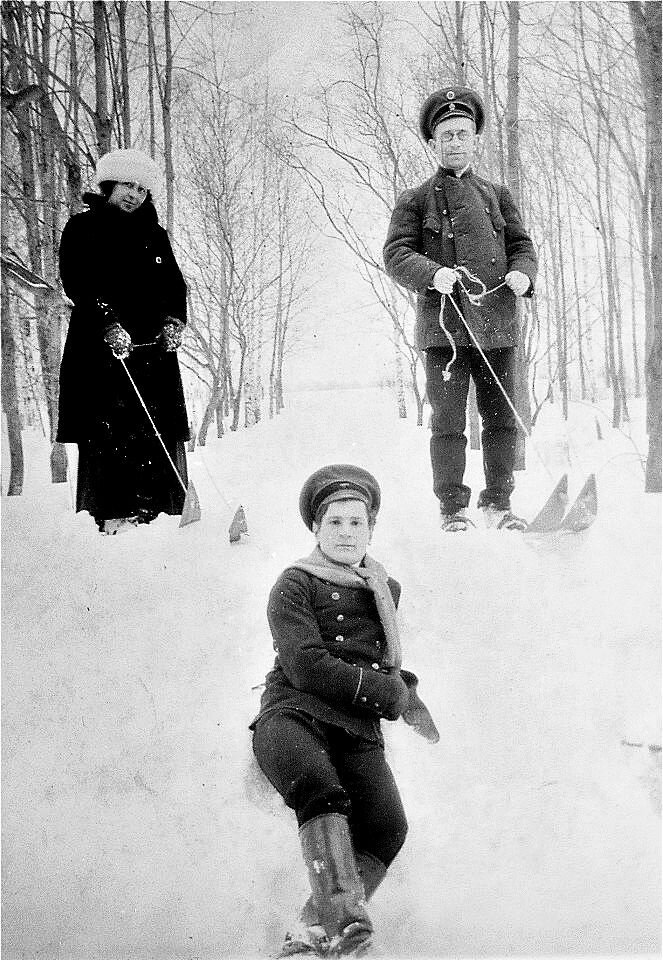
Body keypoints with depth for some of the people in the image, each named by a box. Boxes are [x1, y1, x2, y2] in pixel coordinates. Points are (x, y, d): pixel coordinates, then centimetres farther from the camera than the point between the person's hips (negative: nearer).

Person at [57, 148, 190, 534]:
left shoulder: (155, 235, 21)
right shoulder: (82, 228, 8)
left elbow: (175, 284, 15)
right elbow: (76, 282, -5)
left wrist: (174, 320, -5)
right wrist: (109, 323, -18)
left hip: (153, 344, 4)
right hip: (99, 344, -4)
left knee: (157, 430, -7)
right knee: (106, 430, -11)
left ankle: (148, 509, -7)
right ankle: (111, 514, -12)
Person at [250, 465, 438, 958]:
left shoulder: (386, 590, 25)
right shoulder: (295, 585, 6)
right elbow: (306, 666, -7)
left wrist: (401, 685, 18)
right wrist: (392, 694, -7)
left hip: (358, 730, 5)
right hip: (295, 714, -4)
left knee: (387, 827, -24)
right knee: (322, 791, -38)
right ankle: (345, 915, -47)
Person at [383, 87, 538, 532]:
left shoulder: (497, 195, 17)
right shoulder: (415, 200, 8)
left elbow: (522, 244, 18)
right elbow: (396, 254, 1)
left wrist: (522, 273, -4)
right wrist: (432, 273, -17)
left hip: (497, 325, 3)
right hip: (444, 325, -3)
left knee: (501, 419, 6)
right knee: (448, 422, -2)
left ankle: (499, 503, 17)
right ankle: (453, 508, 7)